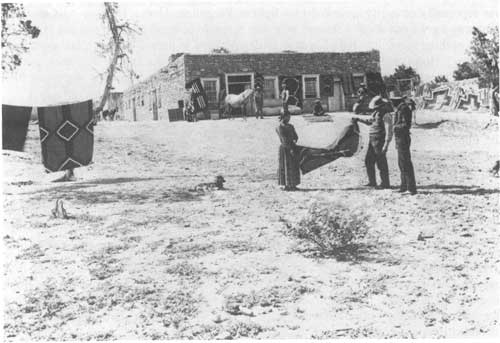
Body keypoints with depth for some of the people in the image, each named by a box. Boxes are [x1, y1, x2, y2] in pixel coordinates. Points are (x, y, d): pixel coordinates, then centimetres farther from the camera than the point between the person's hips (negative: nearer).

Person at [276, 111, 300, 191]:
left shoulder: (291, 126, 16)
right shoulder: (279, 127, -7)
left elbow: (296, 136, 12)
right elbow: (284, 139, -14)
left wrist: (294, 140, -11)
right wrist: (290, 149, -20)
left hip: (293, 148, 7)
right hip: (285, 148, -7)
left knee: (294, 166, 6)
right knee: (286, 166, -5)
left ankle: (293, 185, 12)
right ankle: (287, 185, -2)